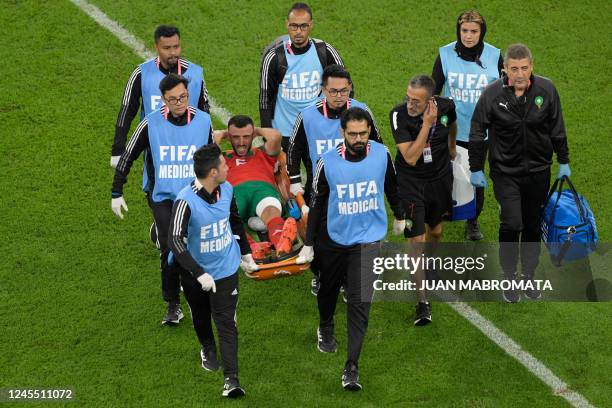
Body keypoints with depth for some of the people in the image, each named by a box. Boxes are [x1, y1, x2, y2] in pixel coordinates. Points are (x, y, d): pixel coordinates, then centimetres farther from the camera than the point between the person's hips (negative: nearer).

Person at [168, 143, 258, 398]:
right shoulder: (186, 201, -28)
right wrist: (200, 275, -36)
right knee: (201, 317, 22)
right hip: (195, 273, -2)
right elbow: (175, 242, -31)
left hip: (226, 269, 2)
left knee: (226, 323, -5)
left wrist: (246, 254, 19)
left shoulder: (226, 189, -9)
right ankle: (208, 349, 53)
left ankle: (231, 379, -7)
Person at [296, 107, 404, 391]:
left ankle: (351, 367, -8)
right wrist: (309, 245, 0)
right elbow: (317, 204, -3)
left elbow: (391, 186, 10)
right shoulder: (328, 162, -15)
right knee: (329, 288, 23)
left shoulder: (382, 154, -11)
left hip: (368, 238, -1)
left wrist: (400, 216, 24)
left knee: (360, 302, -11)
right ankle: (325, 329, 56)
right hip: (333, 238, 1)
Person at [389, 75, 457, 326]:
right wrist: (427, 124, -34)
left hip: (440, 178, 4)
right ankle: (422, 302, -5)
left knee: (436, 231, 19)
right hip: (411, 181, -4)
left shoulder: (445, 107, -15)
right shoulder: (399, 115, -25)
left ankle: (430, 269, 52)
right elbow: (410, 157, -31)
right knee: (416, 239, -9)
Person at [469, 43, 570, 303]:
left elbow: (557, 128, 6)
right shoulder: (492, 94, -13)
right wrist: (475, 169, -1)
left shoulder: (546, 90, -7)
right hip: (506, 172, -2)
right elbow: (477, 133, -3)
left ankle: (529, 277, 28)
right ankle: (509, 279, 9)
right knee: (511, 225, -10)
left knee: (533, 227, 12)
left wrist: (563, 161, 10)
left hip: (538, 171, 2)